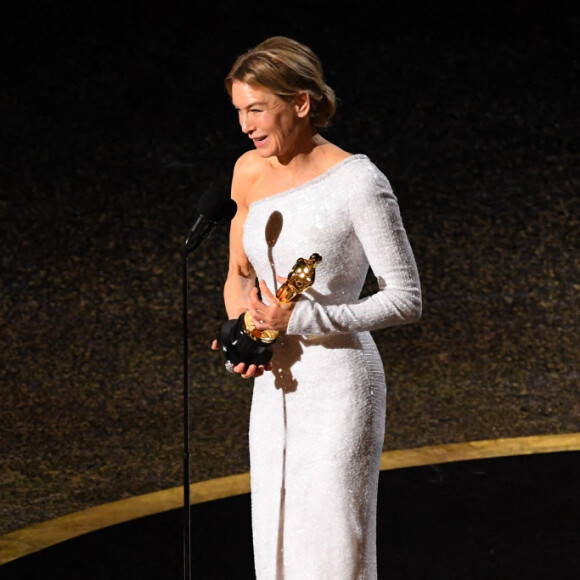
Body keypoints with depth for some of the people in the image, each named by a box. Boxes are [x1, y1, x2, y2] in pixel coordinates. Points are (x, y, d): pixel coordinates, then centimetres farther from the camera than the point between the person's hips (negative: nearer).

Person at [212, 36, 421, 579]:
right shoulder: (249, 171, 4)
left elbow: (406, 299, -14)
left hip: (339, 387, -7)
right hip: (274, 387, 7)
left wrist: (302, 319, -21)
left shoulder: (358, 182, -16)